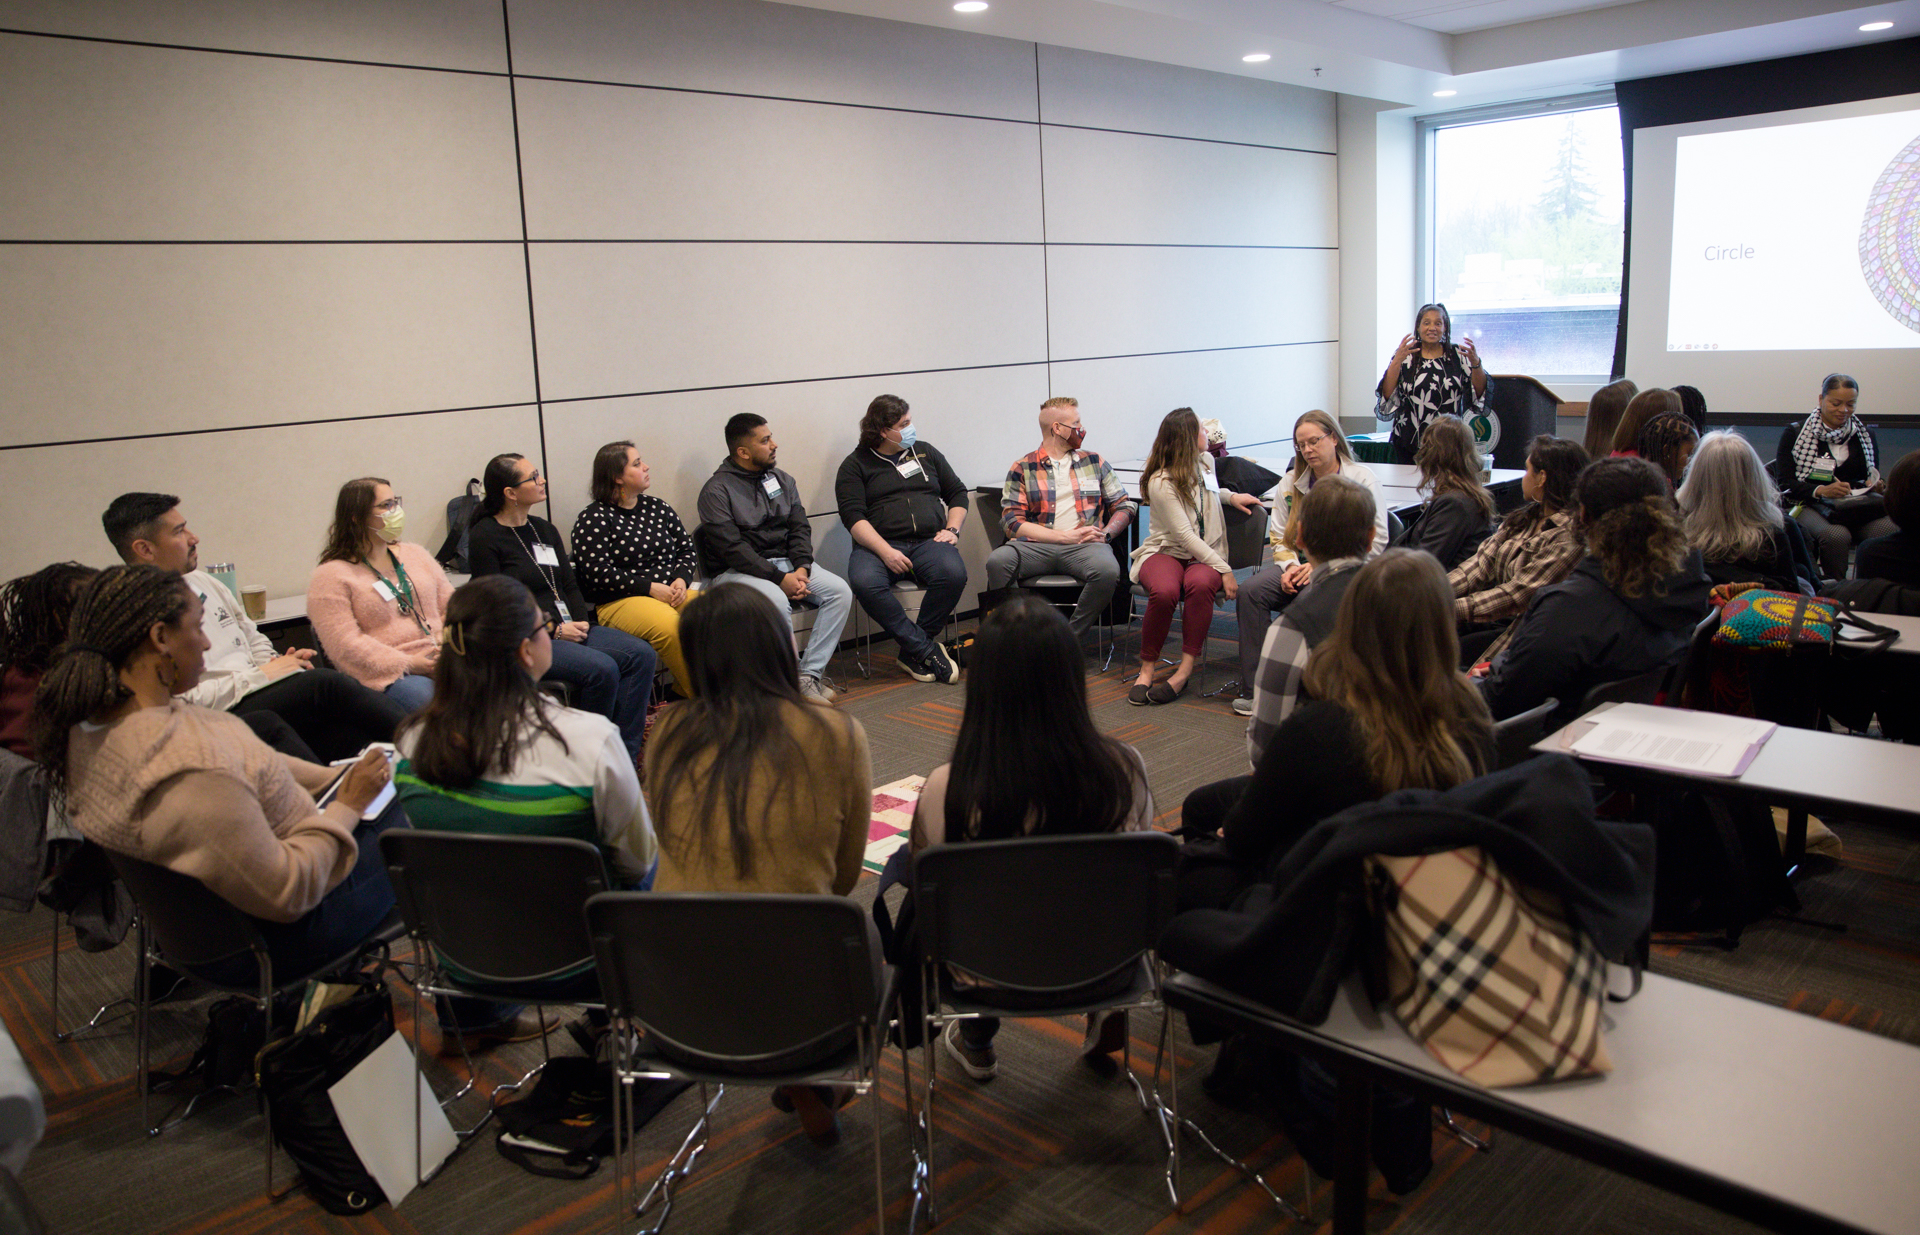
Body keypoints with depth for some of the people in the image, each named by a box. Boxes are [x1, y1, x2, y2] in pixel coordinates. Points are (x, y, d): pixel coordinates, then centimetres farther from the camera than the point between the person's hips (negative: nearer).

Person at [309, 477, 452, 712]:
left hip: (442, 663, 5)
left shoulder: (414, 554, 23)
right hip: (388, 676, -5)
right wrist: (408, 665, -16)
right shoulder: (331, 576, 4)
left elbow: (450, 603, 20)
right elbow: (343, 644, -8)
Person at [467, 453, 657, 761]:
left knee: (641, 654, -14)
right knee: (601, 668, -30)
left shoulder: (544, 530, 19)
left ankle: (625, 755, -13)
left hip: (566, 628, 8)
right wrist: (554, 630, -15)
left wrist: (580, 622, -3)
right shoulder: (485, 537, -4)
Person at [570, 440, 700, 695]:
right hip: (619, 600, -5)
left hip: (672, 592, 6)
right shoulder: (593, 519, -1)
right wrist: (650, 587, -15)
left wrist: (682, 579, -3)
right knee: (670, 625, -36)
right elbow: (597, 573, -11)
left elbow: (687, 549, 20)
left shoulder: (657, 507, 18)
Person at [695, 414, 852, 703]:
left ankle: (810, 674, -19)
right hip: (736, 571, -6)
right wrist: (780, 579, -21)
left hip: (785, 562, 6)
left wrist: (802, 568, -10)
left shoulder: (782, 479, 14)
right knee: (776, 600, -37)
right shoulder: (717, 490, -7)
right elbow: (732, 548, -16)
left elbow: (799, 527, 10)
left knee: (839, 590, -18)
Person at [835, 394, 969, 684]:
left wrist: (952, 529, 5)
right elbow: (853, 516, -4)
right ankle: (926, 649, -25)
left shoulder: (925, 452, 22)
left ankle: (912, 652, -16)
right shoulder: (856, 464, 9)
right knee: (864, 582, -36)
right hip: (879, 545, -2)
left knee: (954, 573, -32)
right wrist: (885, 551, -18)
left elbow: (958, 492, 25)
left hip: (928, 541, 2)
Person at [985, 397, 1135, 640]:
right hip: (1036, 546, -1)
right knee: (997, 561, -32)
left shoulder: (1094, 462, 21)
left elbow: (1124, 505, 19)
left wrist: (1106, 533, -2)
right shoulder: (1022, 469, 11)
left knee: (1107, 569, -34)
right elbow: (1012, 522, 0)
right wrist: (1065, 536, -9)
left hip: (1084, 546, 1)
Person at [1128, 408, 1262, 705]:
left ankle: (1185, 669, -30)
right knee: (1164, 591, -38)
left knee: (1200, 584, -34)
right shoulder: (1161, 482, -12)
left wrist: (1232, 496, 19)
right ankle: (1147, 669, -21)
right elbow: (1185, 536, -16)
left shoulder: (1205, 462, 10)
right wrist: (1224, 569, -19)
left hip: (1205, 556, 4)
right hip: (1166, 552, -4)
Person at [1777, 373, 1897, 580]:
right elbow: (1786, 485, -3)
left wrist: (1876, 485, 0)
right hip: (1811, 505, -4)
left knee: (1887, 531, -30)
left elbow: (1873, 477, 26)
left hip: (1859, 506, 4)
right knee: (1836, 535, -37)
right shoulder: (1794, 434, 5)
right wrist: (1821, 491, -21)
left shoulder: (1863, 435, 19)